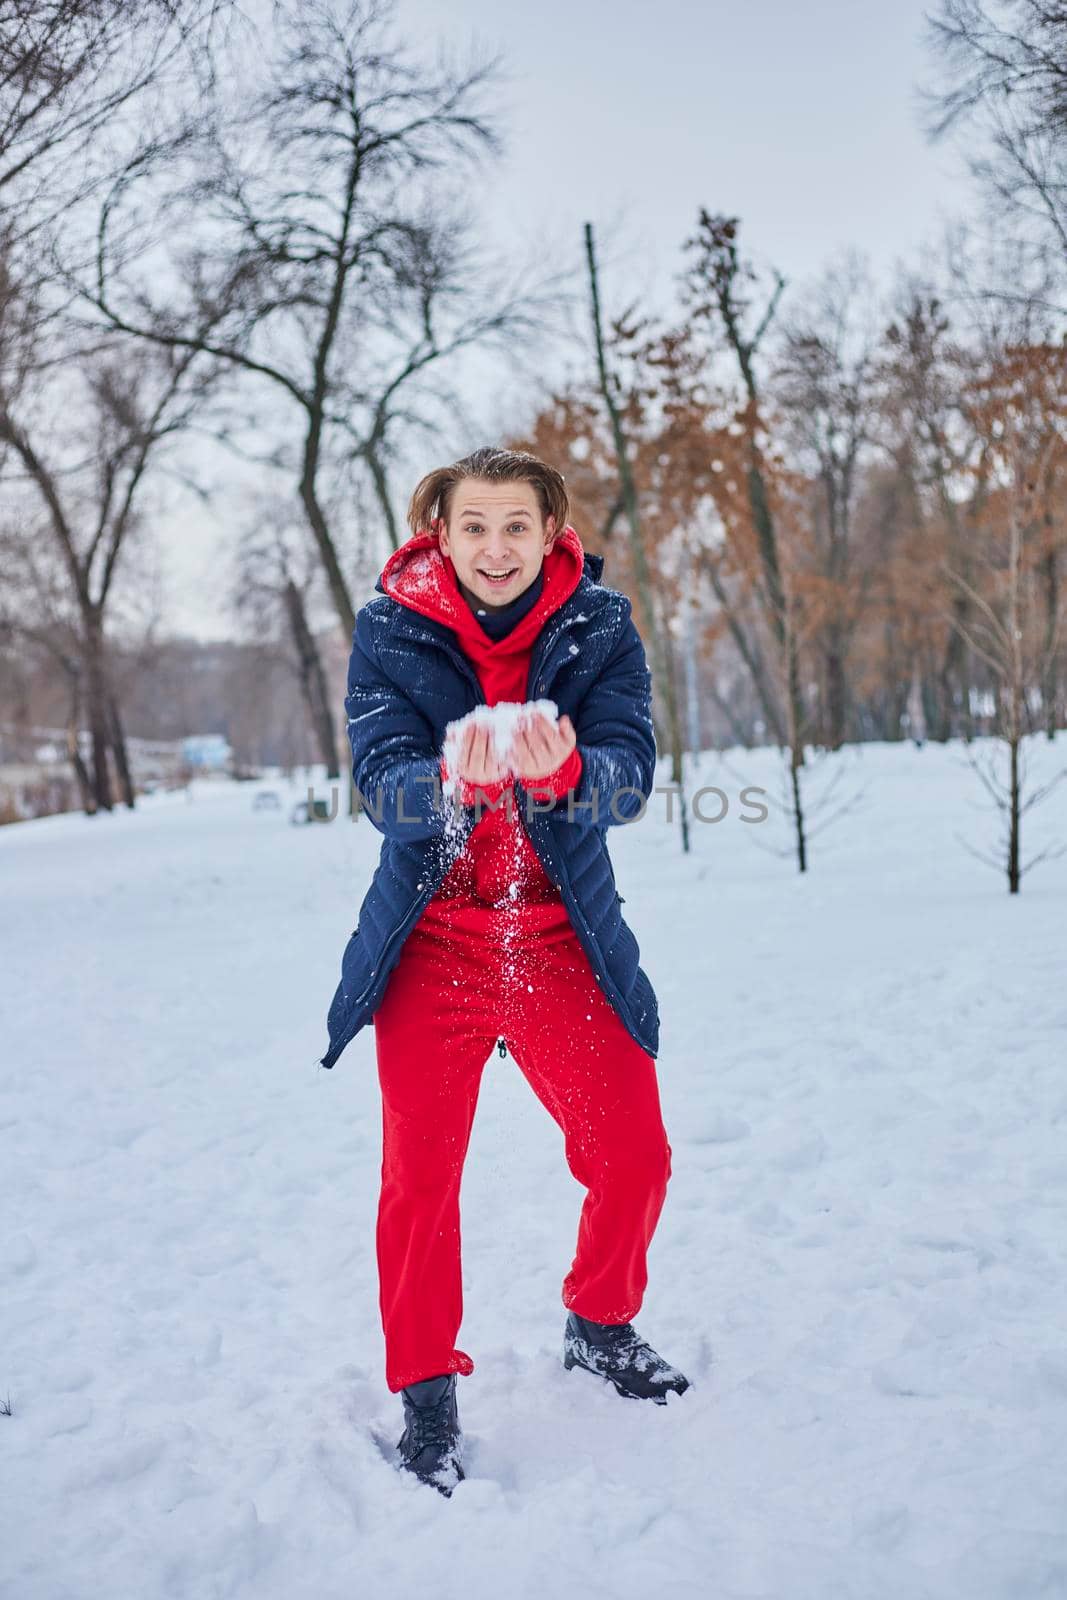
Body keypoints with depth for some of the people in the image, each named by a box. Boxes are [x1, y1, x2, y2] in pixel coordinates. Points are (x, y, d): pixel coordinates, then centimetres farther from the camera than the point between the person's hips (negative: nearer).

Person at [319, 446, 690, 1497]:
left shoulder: (599, 626, -4)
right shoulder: (390, 630, -5)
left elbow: (632, 775, -15)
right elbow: (380, 786, -16)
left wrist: (563, 771, -39)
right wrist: (456, 780, -39)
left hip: (563, 938, 1)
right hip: (431, 944, -1)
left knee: (633, 1156, 2)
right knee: (419, 1175, 0)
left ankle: (598, 1327, 31)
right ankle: (425, 1392, 20)